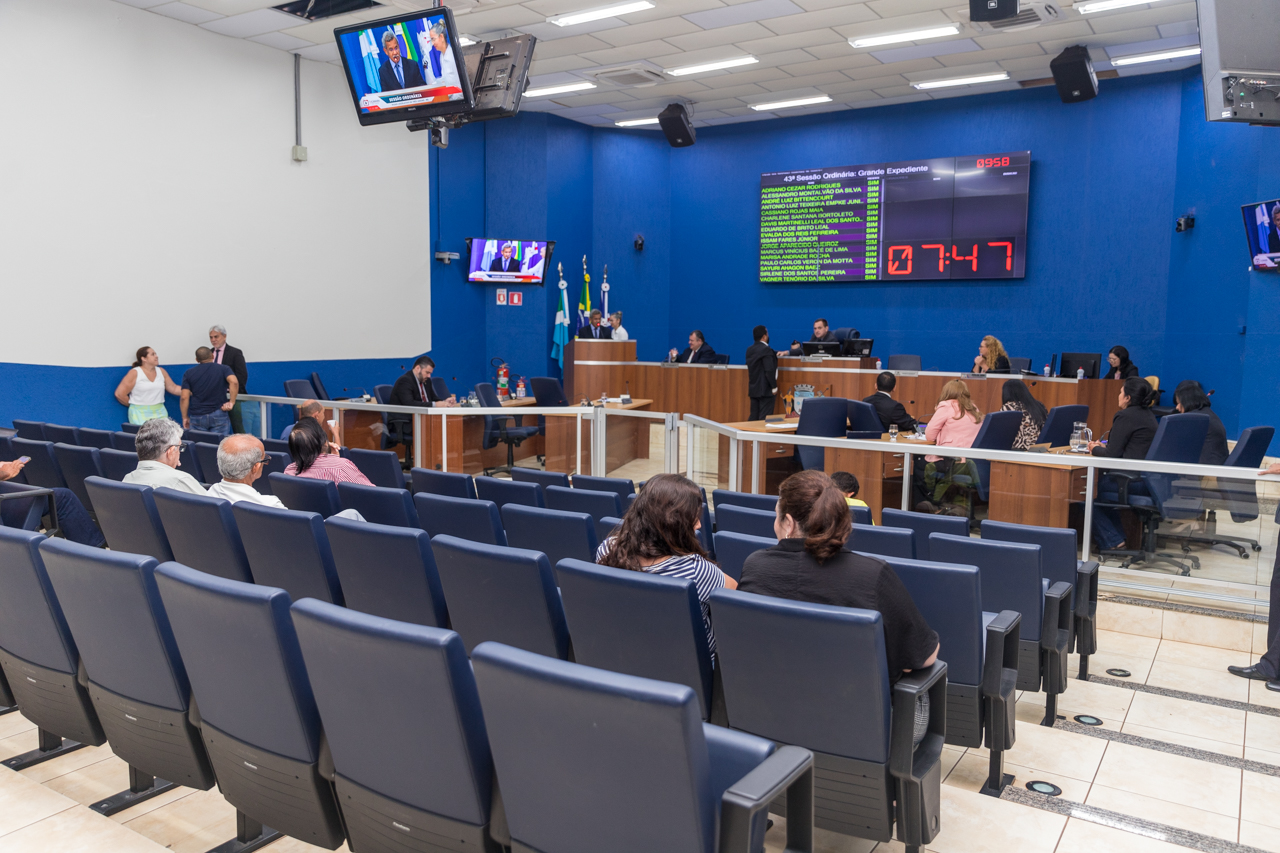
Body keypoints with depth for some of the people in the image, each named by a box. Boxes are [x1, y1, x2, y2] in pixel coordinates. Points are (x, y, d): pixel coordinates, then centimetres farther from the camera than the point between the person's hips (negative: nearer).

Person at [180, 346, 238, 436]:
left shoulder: (189, 374, 6)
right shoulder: (223, 369, 2)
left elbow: (184, 397, -1)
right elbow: (234, 382, -19)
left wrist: (185, 417, 7)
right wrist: (232, 402, -12)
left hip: (197, 417, 1)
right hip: (218, 415, -1)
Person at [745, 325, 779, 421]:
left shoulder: (749, 350, 9)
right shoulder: (766, 349, -16)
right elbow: (769, 370, -20)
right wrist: (774, 387, -13)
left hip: (753, 388, 8)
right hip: (766, 390, -8)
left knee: (753, 417, 11)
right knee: (765, 418, -4)